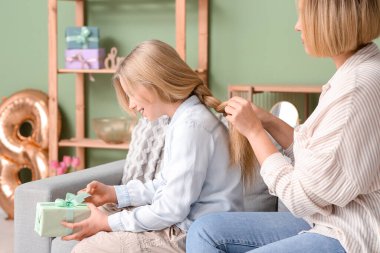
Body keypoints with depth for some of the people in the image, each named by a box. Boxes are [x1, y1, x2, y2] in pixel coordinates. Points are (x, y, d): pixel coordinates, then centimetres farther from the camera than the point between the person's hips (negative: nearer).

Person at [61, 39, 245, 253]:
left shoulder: (191, 125, -20)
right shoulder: (185, 118, 13)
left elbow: (171, 209, -21)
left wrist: (108, 223, -13)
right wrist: (115, 193, 13)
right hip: (184, 227, 10)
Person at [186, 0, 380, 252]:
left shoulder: (358, 89, -23)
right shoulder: (353, 74, 6)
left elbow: (301, 196, -17)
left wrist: (254, 130, -7)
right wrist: (269, 122, 6)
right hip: (325, 221, 9)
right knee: (205, 230, 4)